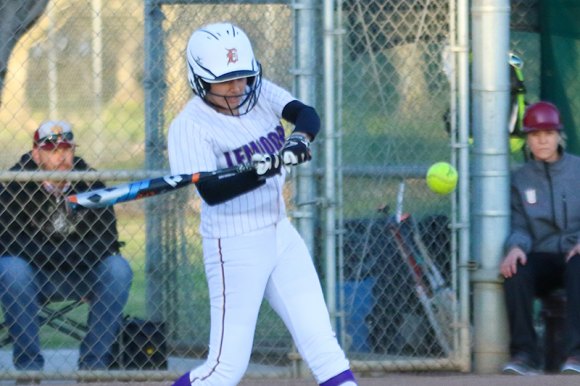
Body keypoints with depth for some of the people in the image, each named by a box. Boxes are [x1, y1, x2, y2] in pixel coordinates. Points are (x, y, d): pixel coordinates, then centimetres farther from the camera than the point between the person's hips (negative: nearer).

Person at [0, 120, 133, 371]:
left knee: (117, 268, -24)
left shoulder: (90, 182, -7)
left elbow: (107, 241, -9)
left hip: (80, 277, 2)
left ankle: (94, 362, -17)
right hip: (33, 279, -2)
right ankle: (28, 364, -23)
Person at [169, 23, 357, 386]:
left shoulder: (261, 94, 2)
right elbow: (211, 192, -24)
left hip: (282, 235, 6)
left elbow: (308, 115, -13)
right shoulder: (190, 126, -15)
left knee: (320, 339, 1)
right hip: (234, 247, -6)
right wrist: (259, 173, -40)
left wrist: (300, 137, -36)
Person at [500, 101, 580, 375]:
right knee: (516, 270, -32)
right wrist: (515, 247, -18)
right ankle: (524, 354, -33)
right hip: (542, 257, 2)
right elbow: (520, 227, 6)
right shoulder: (521, 179, 13)